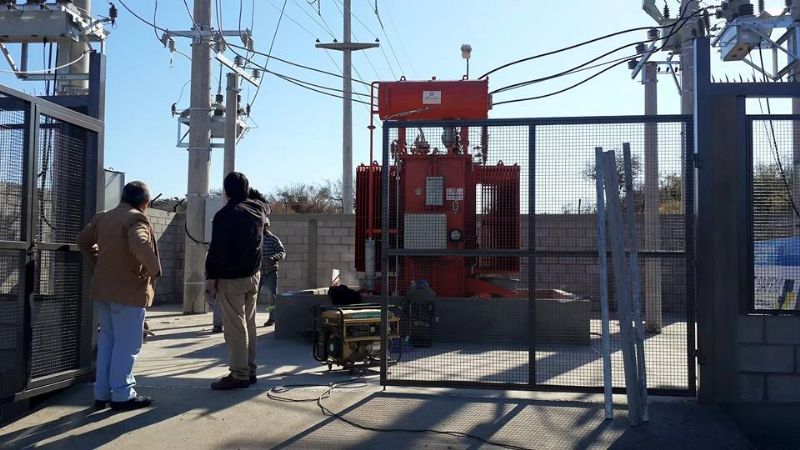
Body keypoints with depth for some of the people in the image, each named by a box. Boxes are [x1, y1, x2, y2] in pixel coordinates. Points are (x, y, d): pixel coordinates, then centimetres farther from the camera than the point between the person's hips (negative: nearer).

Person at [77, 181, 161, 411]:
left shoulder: (103, 217, 11)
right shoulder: (136, 218, -15)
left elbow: (83, 240, 22)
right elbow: (140, 246, -32)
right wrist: (154, 268, -18)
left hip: (103, 289, 8)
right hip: (128, 291, -8)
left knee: (107, 340, 16)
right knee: (127, 344, 1)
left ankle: (102, 393, 21)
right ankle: (122, 395, 6)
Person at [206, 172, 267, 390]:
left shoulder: (226, 214, -16)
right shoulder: (258, 209, 6)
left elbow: (218, 249, -18)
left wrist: (211, 276, -10)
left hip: (231, 279, -8)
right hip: (253, 275, 8)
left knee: (234, 327, -5)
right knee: (249, 324, 13)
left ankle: (239, 374, -4)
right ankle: (249, 370, 19)